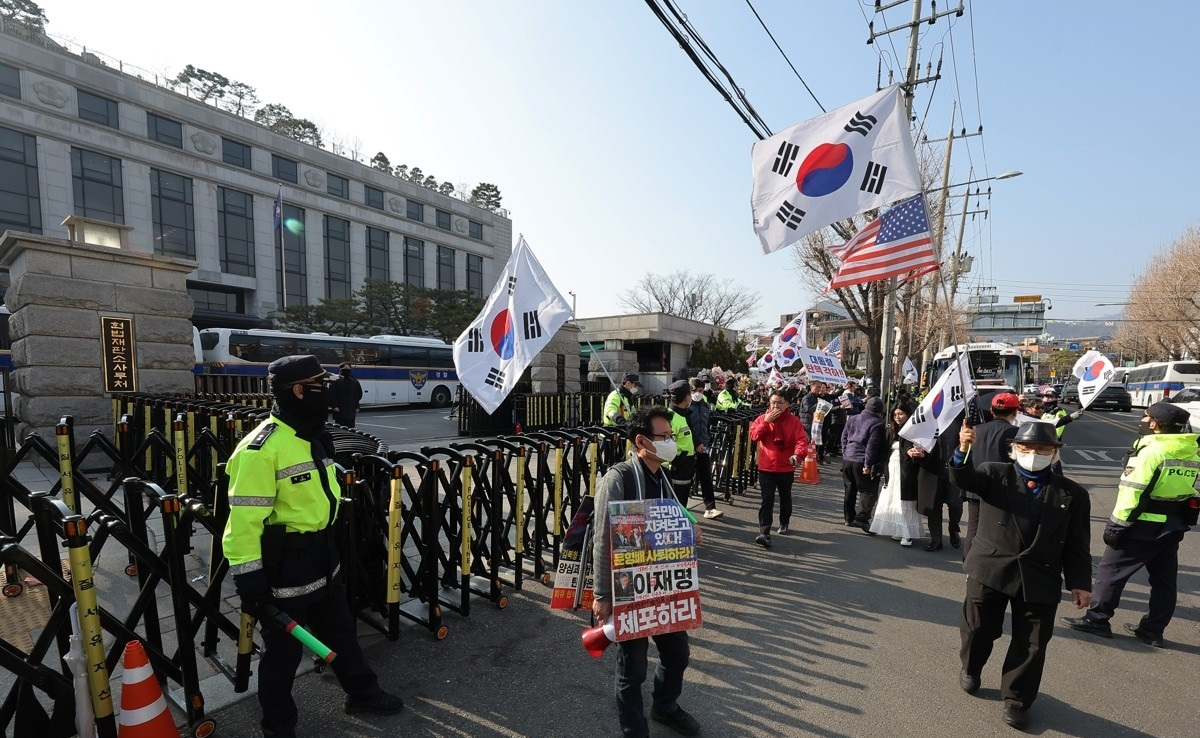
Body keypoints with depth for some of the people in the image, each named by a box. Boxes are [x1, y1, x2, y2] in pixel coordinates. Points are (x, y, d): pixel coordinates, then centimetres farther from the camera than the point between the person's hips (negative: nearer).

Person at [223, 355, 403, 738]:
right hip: (284, 563, -8)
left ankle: (362, 693, 42)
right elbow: (245, 519, -23)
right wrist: (248, 578, -21)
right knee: (284, 649, 12)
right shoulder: (261, 448, -23)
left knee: (341, 630, 23)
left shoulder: (315, 436, 6)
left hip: (322, 556, 8)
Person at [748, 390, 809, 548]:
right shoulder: (762, 418, -1)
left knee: (785, 498, 22)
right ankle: (764, 533, -11)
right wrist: (766, 421, -19)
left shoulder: (794, 421, -4)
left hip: (786, 468, 1)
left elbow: (802, 440, -15)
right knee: (767, 500, -8)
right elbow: (754, 436, -13)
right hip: (766, 467, -1)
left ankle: (784, 523, 45)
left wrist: (797, 454, -34)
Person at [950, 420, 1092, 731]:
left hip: (1040, 580, 1)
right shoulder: (995, 474, -2)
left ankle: (1016, 699, 29)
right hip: (990, 569, -1)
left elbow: (1077, 545, 5)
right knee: (979, 629, 12)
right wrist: (964, 450, -40)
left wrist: (1080, 582, 0)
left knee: (1032, 643, 10)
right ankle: (970, 669, 40)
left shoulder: (1072, 494, 3)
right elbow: (963, 478, -22)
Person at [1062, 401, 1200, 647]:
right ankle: (1153, 631, 22)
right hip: (1174, 526, 8)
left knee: (1111, 570, 2)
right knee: (1164, 580, 14)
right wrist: (1178, 519, 18)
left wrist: (1117, 525, -15)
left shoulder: (1151, 450, -19)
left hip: (1143, 526, -8)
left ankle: (1097, 619, 8)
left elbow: (1132, 492, -21)